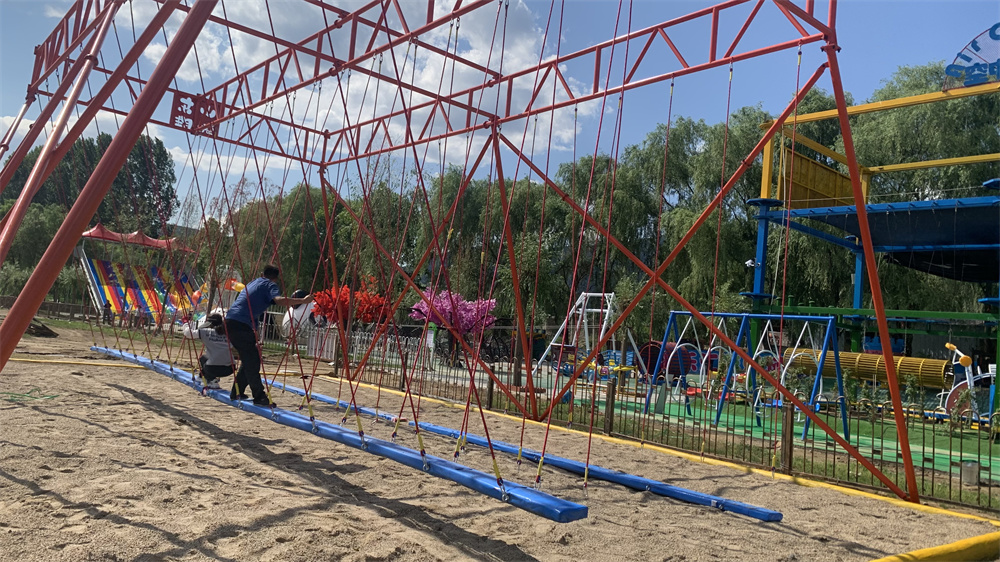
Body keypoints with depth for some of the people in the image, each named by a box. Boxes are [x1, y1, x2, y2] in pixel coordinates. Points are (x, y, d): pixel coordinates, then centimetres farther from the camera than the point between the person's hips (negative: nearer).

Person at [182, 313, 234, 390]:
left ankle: (212, 382, 17)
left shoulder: (205, 332, 1)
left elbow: (188, 333, 8)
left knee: (203, 358, 31)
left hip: (213, 369, -4)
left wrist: (187, 325, 30)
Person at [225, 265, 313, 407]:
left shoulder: (252, 282, 26)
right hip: (241, 324, -8)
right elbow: (279, 300, -19)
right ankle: (259, 397, -6)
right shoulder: (270, 285, 1)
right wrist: (303, 301, -18)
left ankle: (236, 392, 24)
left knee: (248, 359, 18)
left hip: (230, 321, 8)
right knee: (252, 361, -6)